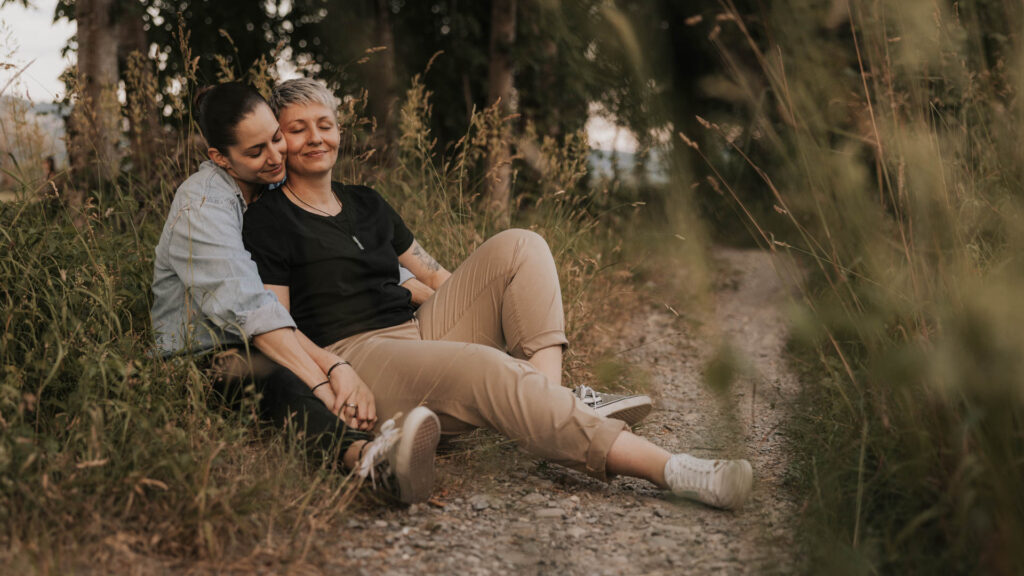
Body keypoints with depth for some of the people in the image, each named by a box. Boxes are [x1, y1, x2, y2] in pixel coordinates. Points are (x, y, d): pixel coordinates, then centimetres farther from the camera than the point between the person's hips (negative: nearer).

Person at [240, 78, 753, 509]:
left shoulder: (366, 204, 23)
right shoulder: (268, 222, 3)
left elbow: (433, 274, 24)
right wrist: (333, 376, -25)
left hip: (420, 331, 8)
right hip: (355, 355, -7)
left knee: (518, 246, -8)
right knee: (485, 369, -35)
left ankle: (549, 394, -28)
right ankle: (668, 470, -44)